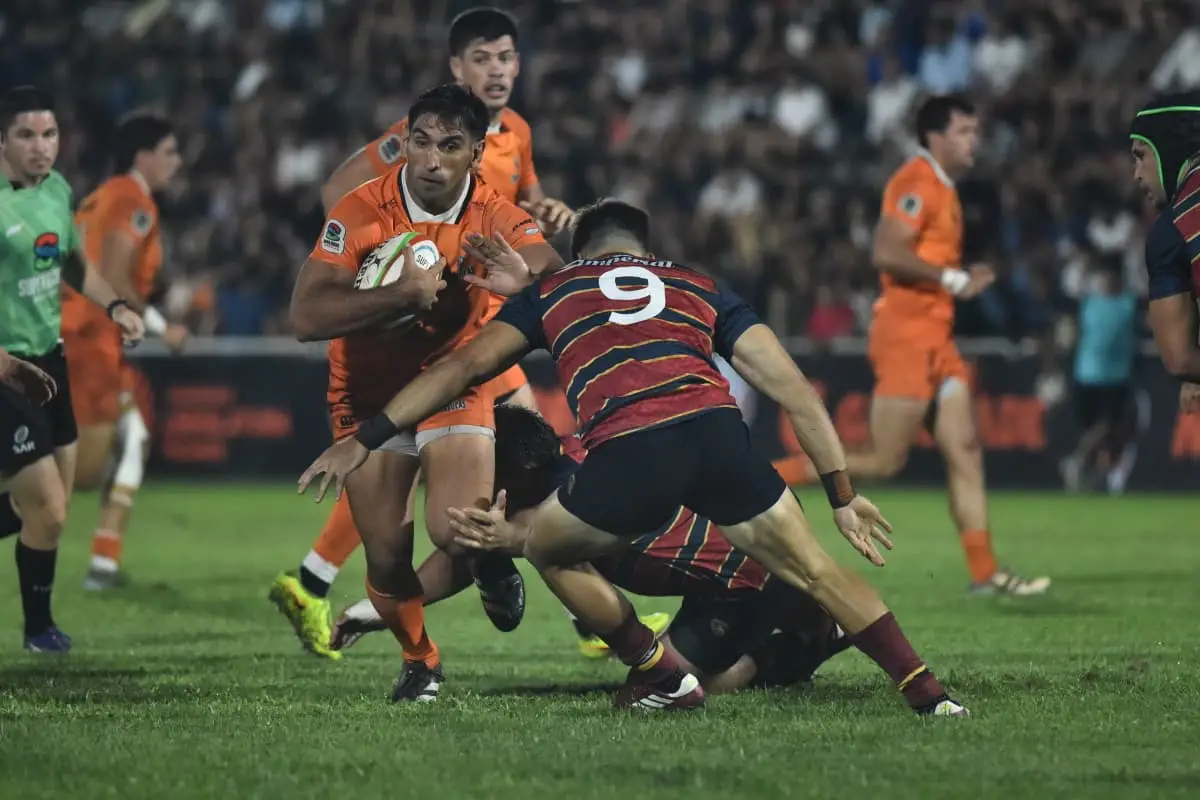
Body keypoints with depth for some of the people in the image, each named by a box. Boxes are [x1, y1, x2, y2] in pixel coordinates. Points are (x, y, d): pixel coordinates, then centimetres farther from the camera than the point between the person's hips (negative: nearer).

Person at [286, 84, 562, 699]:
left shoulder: (494, 217, -13)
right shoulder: (361, 213, -18)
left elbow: (554, 270, -30)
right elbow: (307, 316, -26)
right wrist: (406, 294, -32)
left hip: (455, 387, 0)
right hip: (369, 394, 0)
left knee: (455, 533, -22)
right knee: (386, 553, 0)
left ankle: (491, 556, 17)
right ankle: (419, 662, 30)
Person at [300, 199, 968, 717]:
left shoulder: (550, 292, 30)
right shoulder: (700, 286, 32)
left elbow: (462, 368, 24)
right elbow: (795, 391, 25)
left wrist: (364, 440, 27)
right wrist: (843, 493, 27)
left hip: (626, 455, -2)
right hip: (716, 430, 2)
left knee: (549, 548, 28)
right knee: (818, 572, 15)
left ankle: (666, 679, 26)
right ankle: (929, 695, 5)